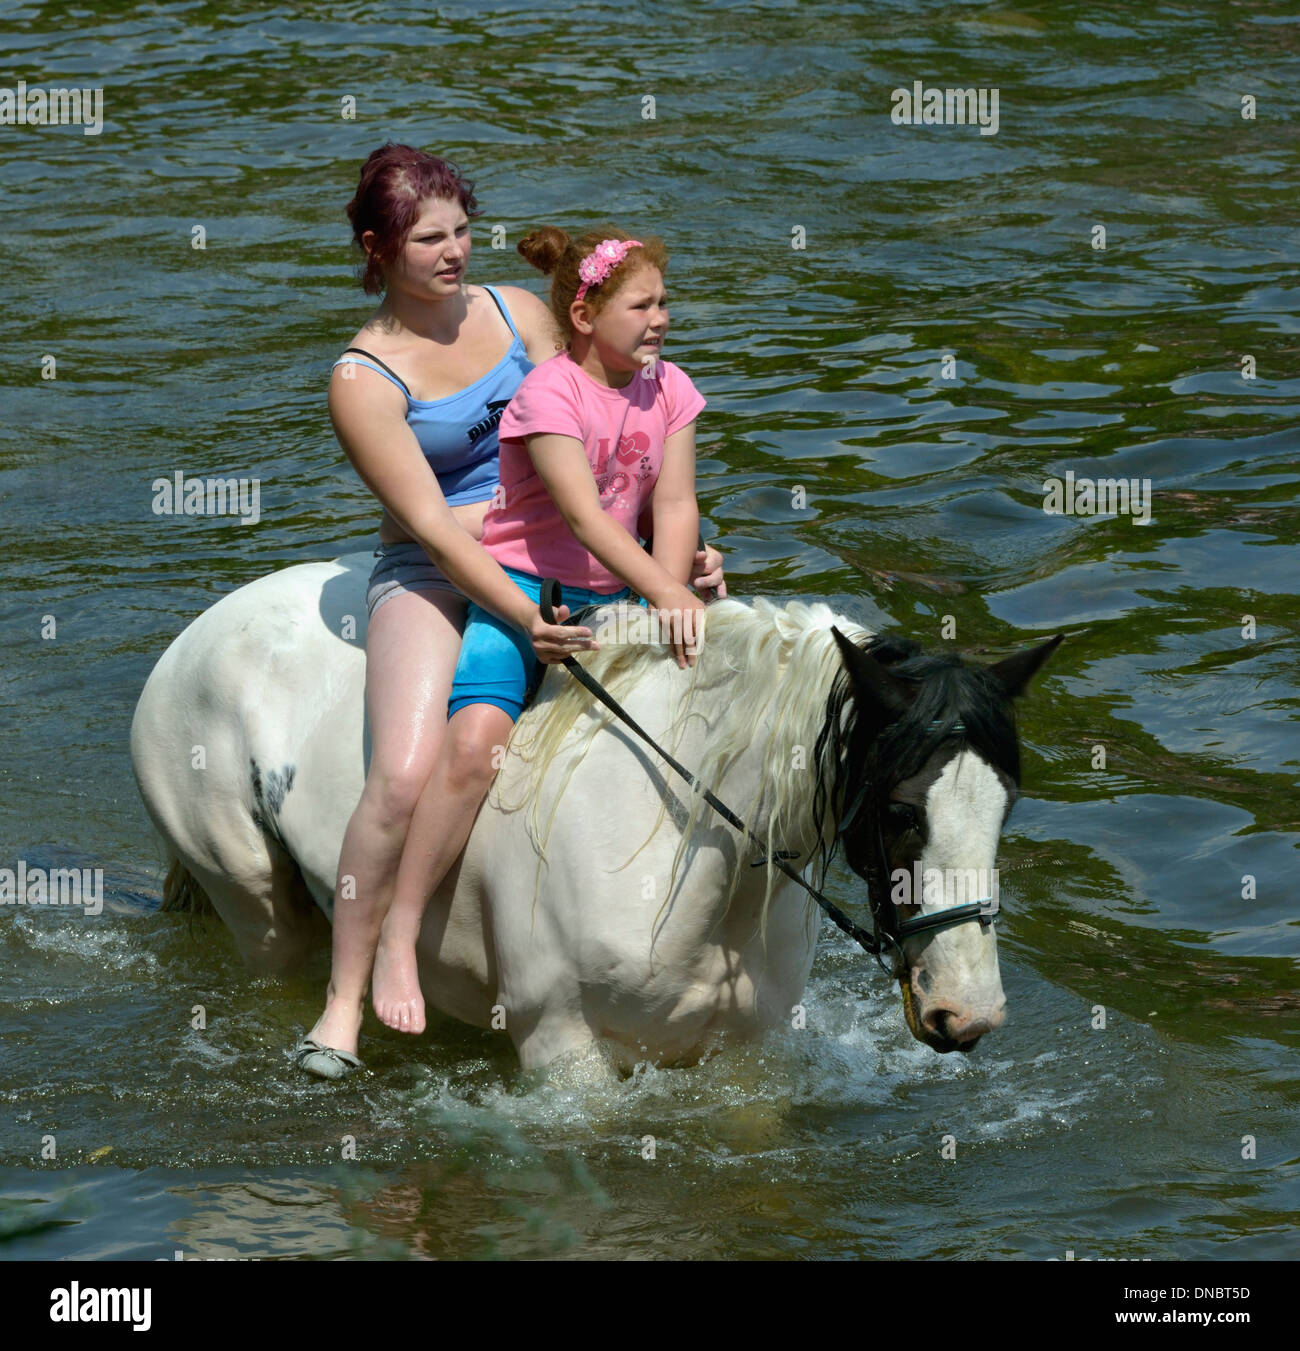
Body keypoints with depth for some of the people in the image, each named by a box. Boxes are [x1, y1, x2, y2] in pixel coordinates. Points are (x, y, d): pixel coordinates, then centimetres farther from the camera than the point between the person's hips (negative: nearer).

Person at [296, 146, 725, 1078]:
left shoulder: (521, 313, 7)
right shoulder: (365, 380, -7)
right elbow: (430, 521, -15)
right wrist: (523, 619, -27)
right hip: (432, 579, -5)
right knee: (408, 772, -28)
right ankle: (347, 999, -16)